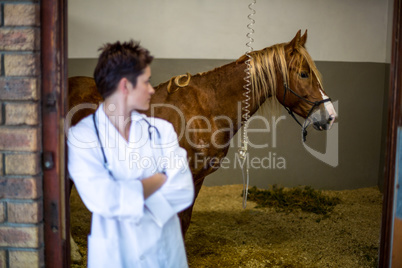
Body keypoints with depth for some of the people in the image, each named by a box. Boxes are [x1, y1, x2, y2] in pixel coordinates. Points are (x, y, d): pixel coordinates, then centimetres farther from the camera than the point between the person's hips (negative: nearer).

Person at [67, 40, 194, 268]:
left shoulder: (161, 129, -2)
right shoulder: (81, 136, -12)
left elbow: (184, 191, -10)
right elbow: (102, 200, -24)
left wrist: (126, 195, -19)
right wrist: (159, 180, -13)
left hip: (166, 249, 3)